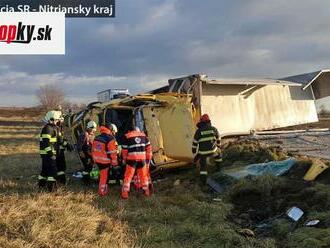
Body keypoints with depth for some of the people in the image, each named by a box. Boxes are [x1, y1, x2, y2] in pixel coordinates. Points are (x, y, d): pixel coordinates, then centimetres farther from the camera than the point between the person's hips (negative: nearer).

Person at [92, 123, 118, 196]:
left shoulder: (97, 138, 4)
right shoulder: (111, 139, -19)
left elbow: (93, 149, 12)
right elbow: (113, 153, -17)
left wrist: (94, 159, 23)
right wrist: (115, 163, -7)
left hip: (97, 160, 7)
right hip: (105, 161, -7)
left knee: (102, 174, 23)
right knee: (104, 176, 7)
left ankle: (104, 188, 36)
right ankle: (102, 191, 17)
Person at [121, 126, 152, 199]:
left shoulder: (127, 136, 4)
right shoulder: (143, 135, 12)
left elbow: (124, 150, 3)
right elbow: (148, 148, 11)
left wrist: (124, 159, 16)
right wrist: (148, 158, 18)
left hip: (132, 159, -2)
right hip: (142, 159, 3)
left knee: (128, 176, 4)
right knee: (143, 175, 16)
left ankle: (125, 193, 4)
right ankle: (146, 191, 25)